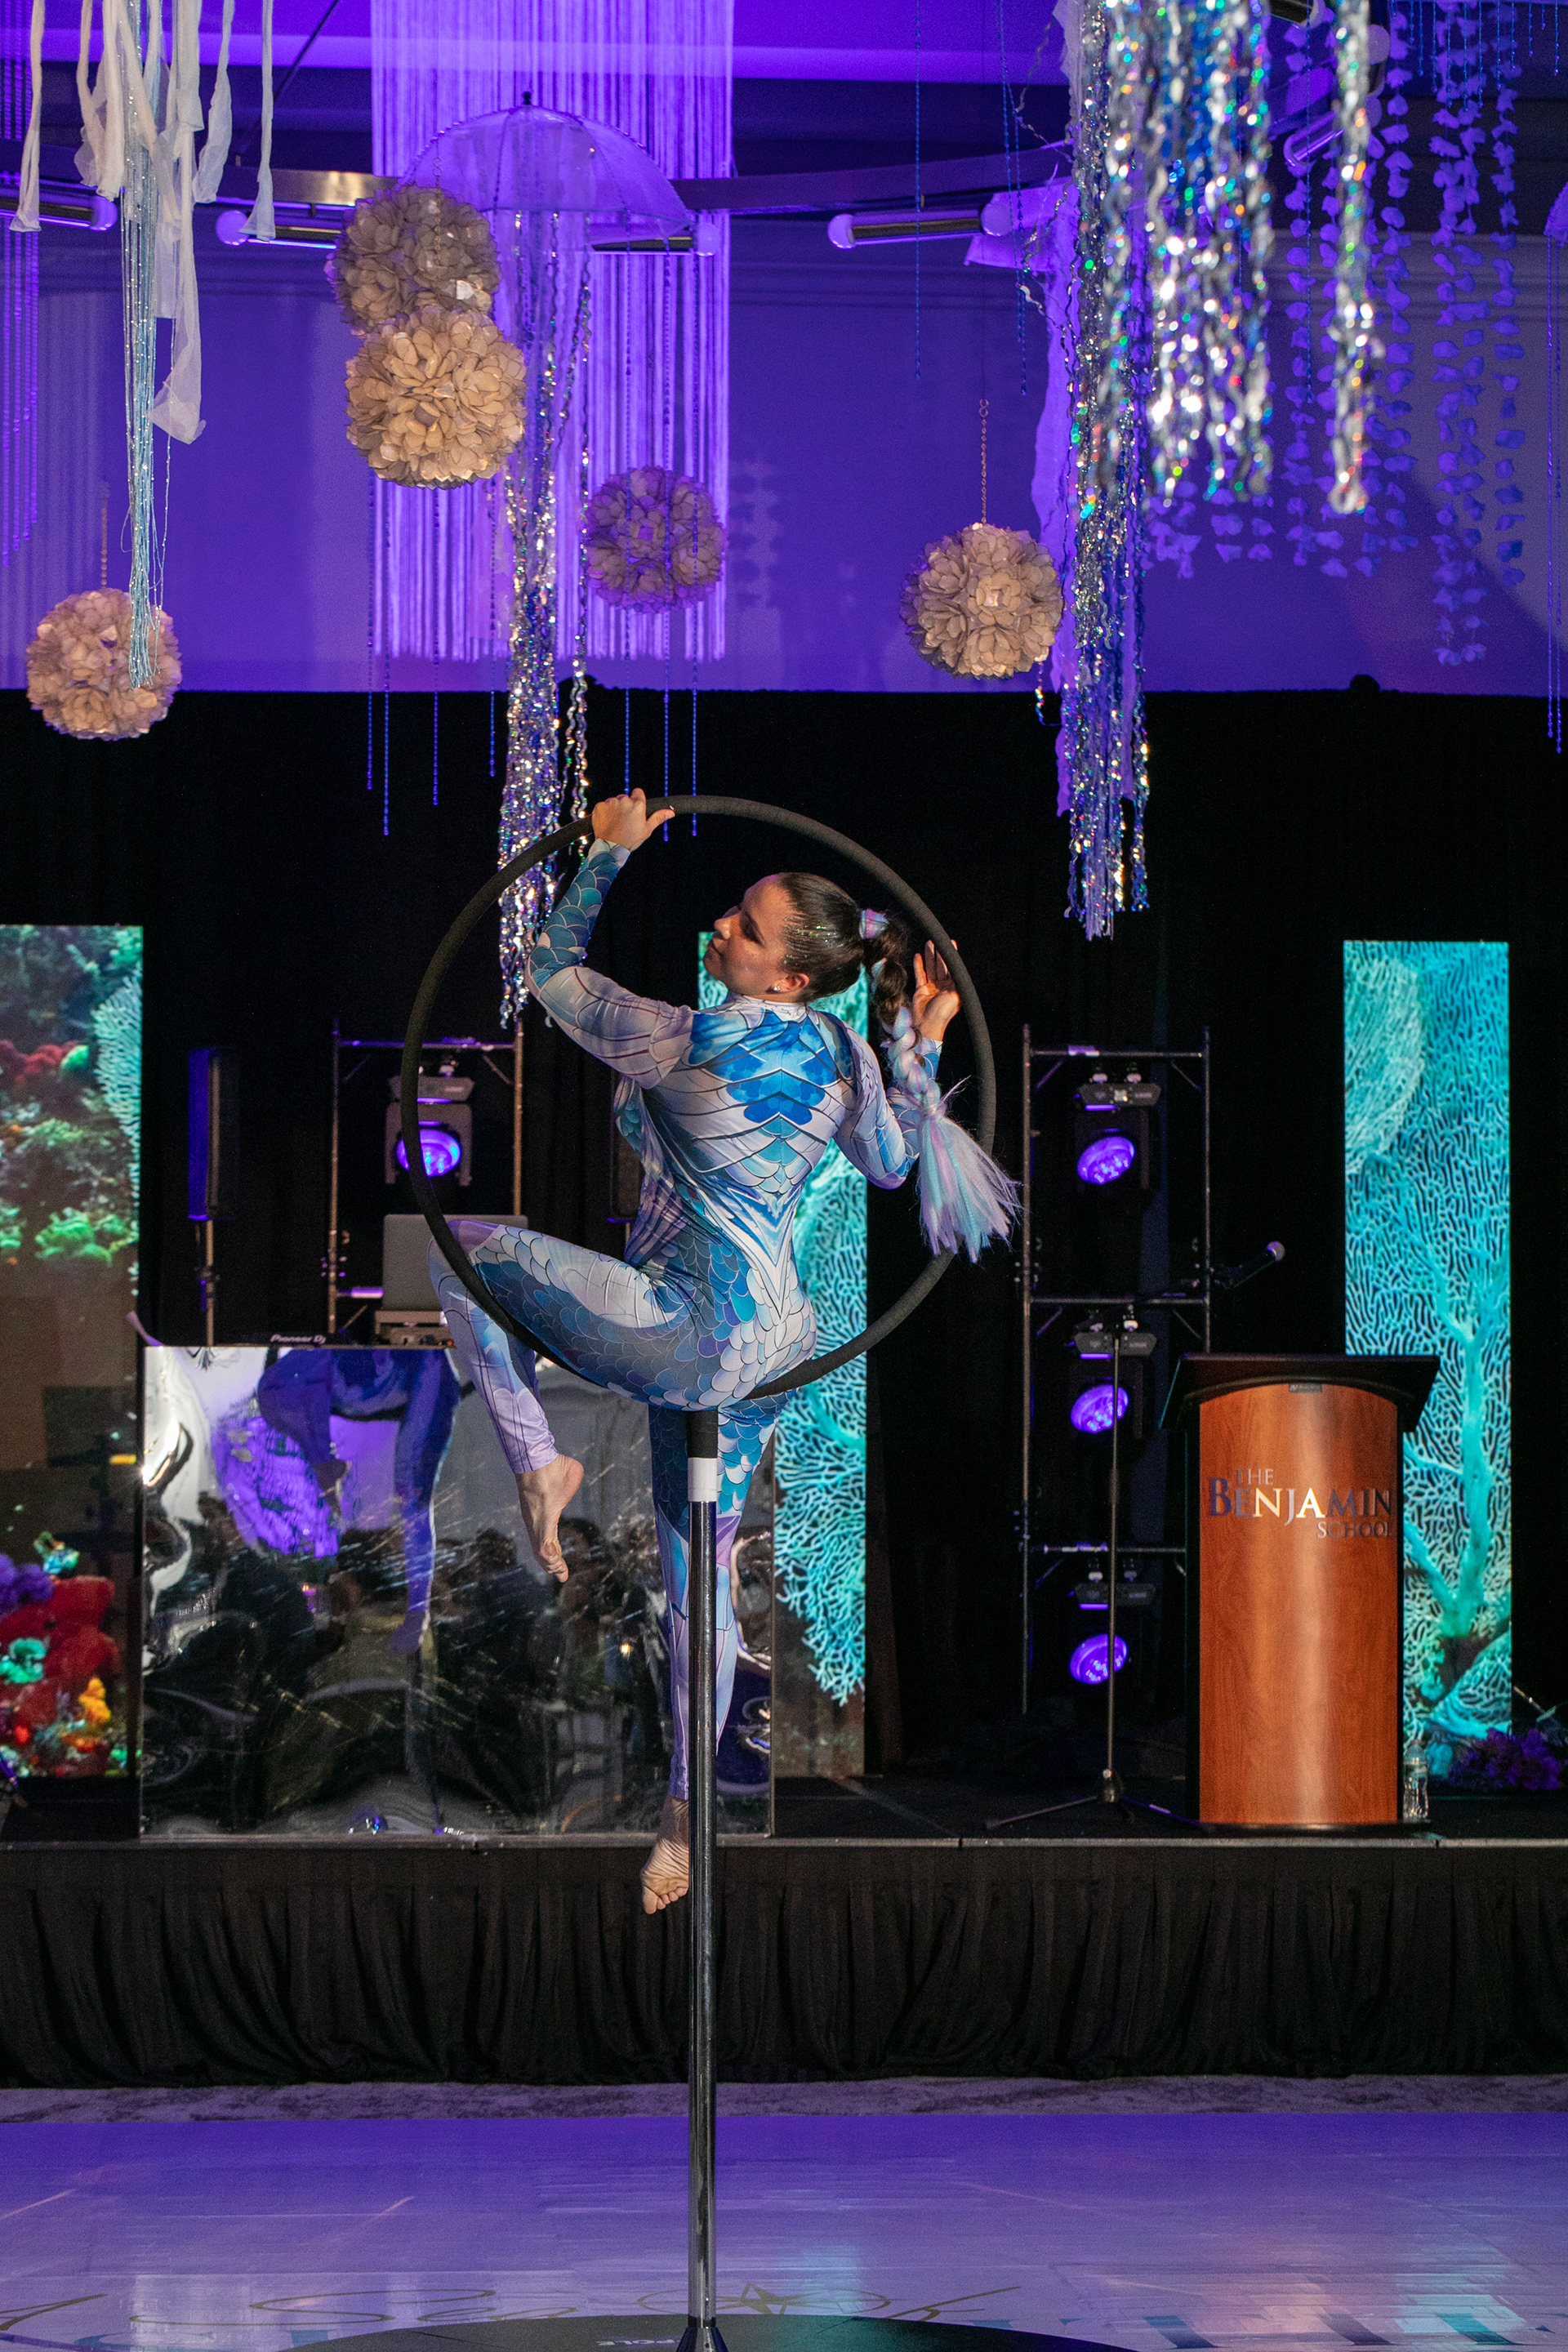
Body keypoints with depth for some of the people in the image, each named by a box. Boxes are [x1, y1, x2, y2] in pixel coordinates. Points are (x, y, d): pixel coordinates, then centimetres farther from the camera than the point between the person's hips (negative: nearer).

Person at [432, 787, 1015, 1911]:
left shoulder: (705, 1044, -20)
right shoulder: (846, 1057, 2)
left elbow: (554, 974, -5)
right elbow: (892, 1161, 22)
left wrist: (609, 854, 6)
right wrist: (922, 1047, 24)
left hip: (689, 1336, -9)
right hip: (772, 1347, 9)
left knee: (459, 1244, -1)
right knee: (695, 1565, 19)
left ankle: (537, 1457, 3)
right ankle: (685, 1814, 27)